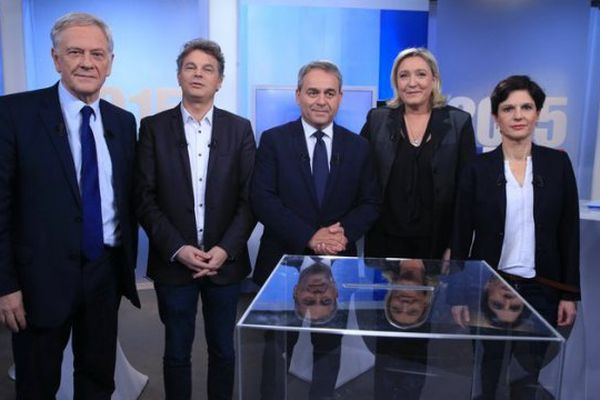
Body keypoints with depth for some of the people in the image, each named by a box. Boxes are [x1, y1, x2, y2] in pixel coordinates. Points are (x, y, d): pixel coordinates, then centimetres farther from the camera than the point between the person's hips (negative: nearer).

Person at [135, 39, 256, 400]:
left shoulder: (240, 129, 4)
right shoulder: (154, 127, 2)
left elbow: (250, 197, -1)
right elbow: (145, 197, -3)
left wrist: (226, 249, -12)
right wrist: (177, 248, -12)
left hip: (226, 260, 1)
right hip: (173, 261, 0)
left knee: (223, 351, 14)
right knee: (177, 353, 13)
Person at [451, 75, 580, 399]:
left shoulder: (558, 163, 1)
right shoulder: (478, 168, -4)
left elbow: (569, 233, 2)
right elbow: (461, 236, -3)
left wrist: (569, 293, 0)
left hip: (540, 290, 1)